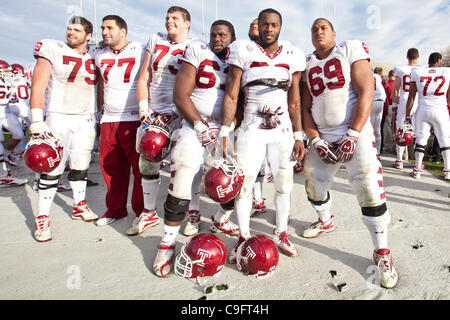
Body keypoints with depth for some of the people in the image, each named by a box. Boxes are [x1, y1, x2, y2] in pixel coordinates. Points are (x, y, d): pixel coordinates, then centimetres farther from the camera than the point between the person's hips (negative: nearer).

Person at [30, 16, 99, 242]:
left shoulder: (95, 56, 8)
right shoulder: (53, 50, -4)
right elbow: (38, 87, -9)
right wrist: (36, 120, -17)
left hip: (86, 119, 4)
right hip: (59, 117, -3)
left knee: (80, 166, 12)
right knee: (52, 169, -5)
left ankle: (79, 206, 28)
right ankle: (42, 218, 6)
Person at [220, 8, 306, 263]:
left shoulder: (292, 56, 8)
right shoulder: (243, 51, 1)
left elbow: (294, 103, 10)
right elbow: (231, 96, -2)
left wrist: (299, 137, 5)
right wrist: (225, 132, -10)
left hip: (283, 129, 3)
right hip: (252, 128, -2)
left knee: (285, 184, 5)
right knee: (243, 184, -4)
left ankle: (281, 234, 25)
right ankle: (244, 237, 15)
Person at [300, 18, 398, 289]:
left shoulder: (351, 50, -2)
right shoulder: (307, 65, 10)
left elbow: (366, 93, -10)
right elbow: (306, 107, 8)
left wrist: (353, 135, -17)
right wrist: (315, 141, -4)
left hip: (355, 132, -5)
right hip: (323, 136, 5)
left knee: (369, 189, -15)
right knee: (313, 184, 10)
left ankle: (383, 253, 1)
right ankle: (326, 221, 41)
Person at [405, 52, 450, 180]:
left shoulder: (417, 73, 3)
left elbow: (411, 96, 2)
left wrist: (407, 115, 6)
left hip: (422, 110, 1)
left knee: (420, 140, 6)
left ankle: (417, 169, 8)